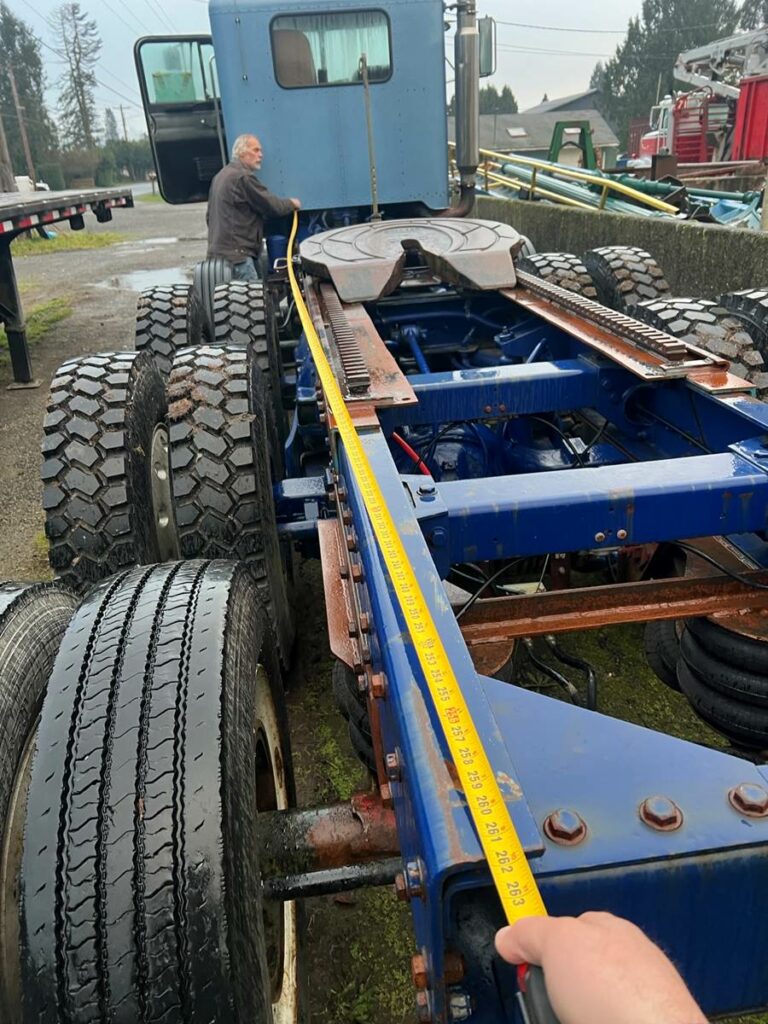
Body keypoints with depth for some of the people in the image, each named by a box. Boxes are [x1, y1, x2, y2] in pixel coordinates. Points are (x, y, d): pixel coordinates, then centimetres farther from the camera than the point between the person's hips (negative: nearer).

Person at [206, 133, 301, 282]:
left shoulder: (220, 176, 22)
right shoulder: (242, 176, -10)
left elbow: (209, 216, 28)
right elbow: (272, 205, -9)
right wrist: (292, 203, 8)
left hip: (217, 251, 10)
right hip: (236, 253, -10)